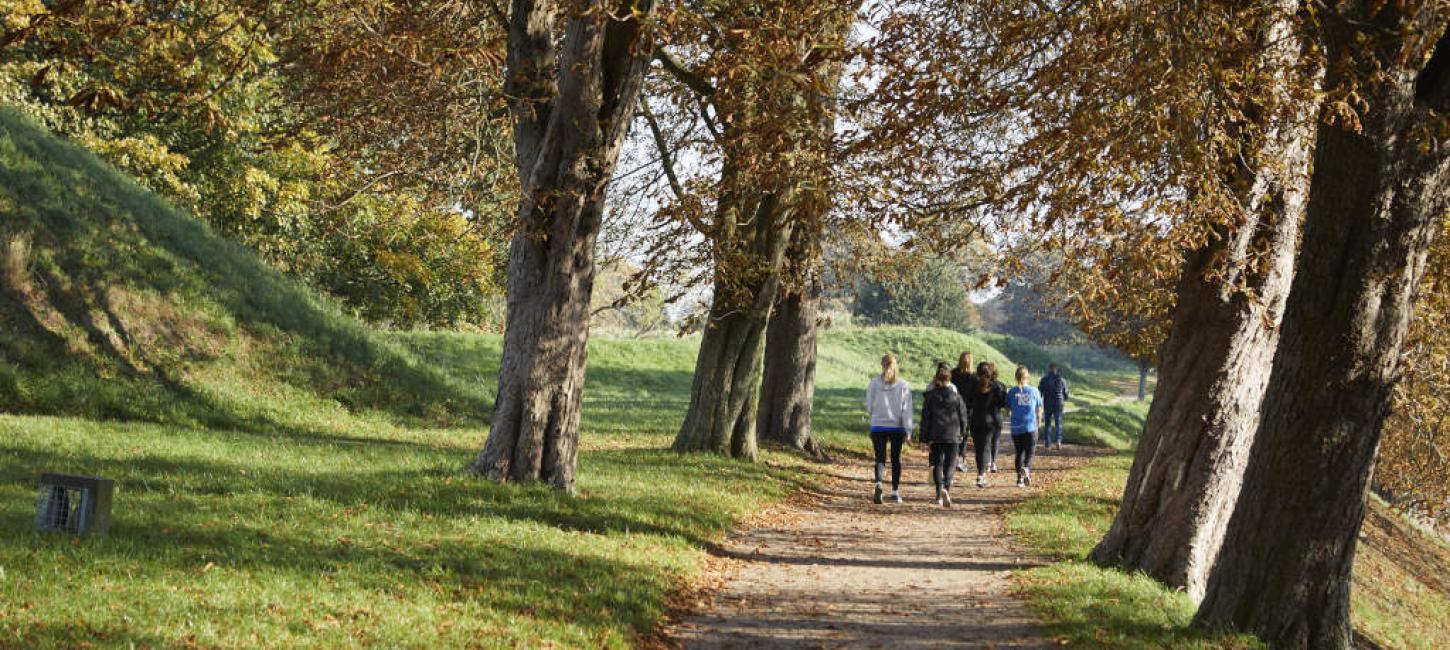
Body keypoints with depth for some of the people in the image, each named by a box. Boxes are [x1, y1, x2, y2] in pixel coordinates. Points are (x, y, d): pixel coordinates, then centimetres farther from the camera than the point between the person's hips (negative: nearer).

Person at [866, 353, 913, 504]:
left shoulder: (874, 383, -5)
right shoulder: (903, 385, -5)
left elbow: (869, 405, 3)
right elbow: (907, 408, -5)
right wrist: (907, 429, -2)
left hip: (878, 426, -1)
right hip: (897, 427, 1)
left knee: (880, 458, -1)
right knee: (896, 459, 14)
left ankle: (878, 483, -27)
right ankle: (895, 491, 17)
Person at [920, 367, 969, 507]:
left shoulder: (930, 396, 0)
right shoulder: (956, 397, 0)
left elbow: (925, 418, 0)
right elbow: (963, 417, 5)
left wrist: (925, 438, 3)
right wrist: (961, 433, 20)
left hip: (935, 436, 1)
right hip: (953, 436, -1)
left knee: (937, 463, 13)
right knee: (950, 465, 1)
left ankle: (940, 489, -1)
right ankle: (947, 489, -21)